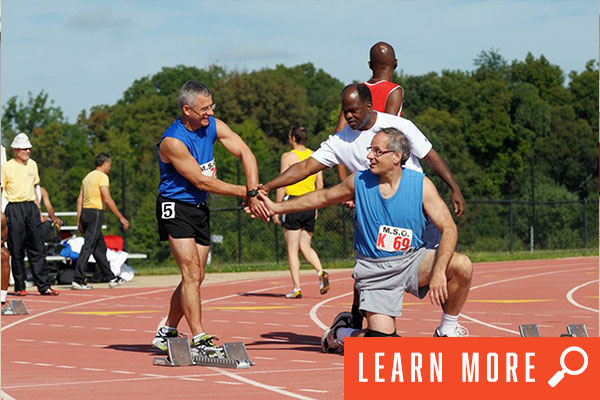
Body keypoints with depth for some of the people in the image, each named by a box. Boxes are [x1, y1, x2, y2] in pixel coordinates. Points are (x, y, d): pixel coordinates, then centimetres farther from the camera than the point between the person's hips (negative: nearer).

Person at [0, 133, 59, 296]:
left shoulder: (32, 164, 13)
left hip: (31, 207, 5)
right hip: (14, 209, -5)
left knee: (38, 249, 1)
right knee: (16, 250, -1)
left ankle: (43, 286, 0)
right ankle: (19, 287, 6)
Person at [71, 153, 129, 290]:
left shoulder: (88, 176, 18)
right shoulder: (102, 176, -7)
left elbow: (79, 200, 15)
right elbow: (107, 199, -15)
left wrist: (79, 221, 16)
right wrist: (121, 218, -11)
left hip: (85, 212, 9)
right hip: (95, 213, -9)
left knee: (100, 247, 14)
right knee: (88, 247, -11)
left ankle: (111, 278, 20)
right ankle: (77, 280, -15)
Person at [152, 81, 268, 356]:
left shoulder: (213, 126, -1)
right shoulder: (173, 142, -22)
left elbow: (246, 154, -3)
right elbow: (201, 181, -18)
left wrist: (253, 193, -17)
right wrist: (244, 192, -12)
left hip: (199, 209, 8)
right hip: (175, 208, -7)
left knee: (195, 277, 9)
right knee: (192, 274, -15)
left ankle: (167, 333, 21)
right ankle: (199, 340, -16)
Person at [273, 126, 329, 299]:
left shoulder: (288, 156, -5)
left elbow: (282, 184, -9)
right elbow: (320, 183, 12)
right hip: (309, 204, 5)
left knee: (292, 249, 1)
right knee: (305, 246, 15)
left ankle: (297, 288, -4)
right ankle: (321, 272, -11)